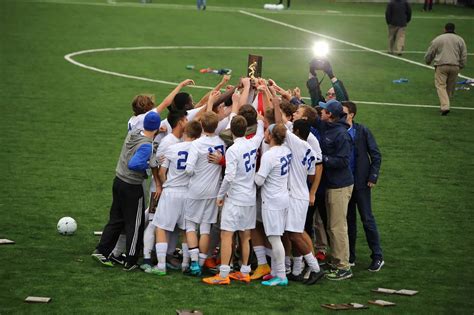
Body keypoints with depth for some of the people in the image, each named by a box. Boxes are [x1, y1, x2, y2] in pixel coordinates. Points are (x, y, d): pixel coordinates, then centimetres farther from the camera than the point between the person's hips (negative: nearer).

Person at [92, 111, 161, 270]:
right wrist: (149, 164, -15)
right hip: (132, 187, -7)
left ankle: (101, 251, 18)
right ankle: (130, 262, 13)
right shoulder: (146, 145, -23)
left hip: (118, 181, 7)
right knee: (134, 224, 6)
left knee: (115, 219, 19)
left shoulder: (132, 133, 0)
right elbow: (133, 164, -30)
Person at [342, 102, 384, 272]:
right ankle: (350, 256, 20)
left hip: (360, 182, -2)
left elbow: (376, 155, -2)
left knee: (367, 219, 1)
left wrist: (372, 177, -8)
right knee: (349, 220, 11)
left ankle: (377, 257, 8)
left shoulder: (362, 131, -5)